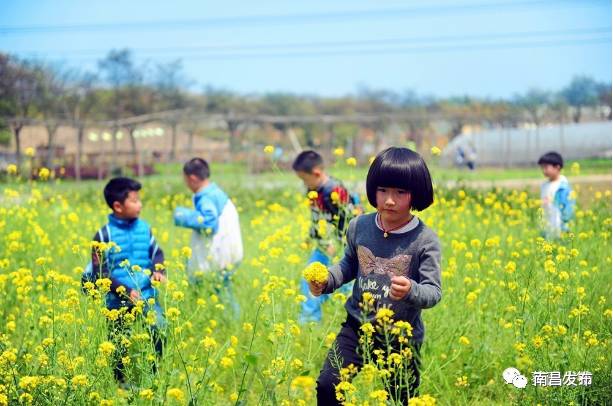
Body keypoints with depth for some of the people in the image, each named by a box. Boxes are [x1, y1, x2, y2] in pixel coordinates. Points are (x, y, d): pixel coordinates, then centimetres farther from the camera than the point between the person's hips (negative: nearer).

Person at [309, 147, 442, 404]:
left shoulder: (425, 241, -15)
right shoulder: (359, 227, -4)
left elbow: (433, 292, -17)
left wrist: (411, 291, -38)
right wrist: (325, 281, -5)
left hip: (402, 338, -2)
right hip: (357, 327, 3)